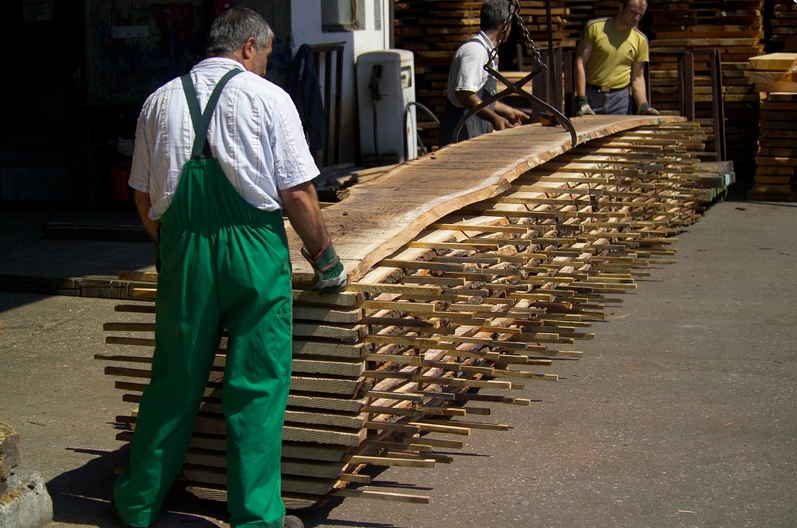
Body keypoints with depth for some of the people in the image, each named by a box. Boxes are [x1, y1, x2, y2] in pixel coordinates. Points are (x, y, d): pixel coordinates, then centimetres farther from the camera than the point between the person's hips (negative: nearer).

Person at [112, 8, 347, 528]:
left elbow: (144, 195, 15)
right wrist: (325, 260, 6)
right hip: (254, 251, -4)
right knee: (258, 385, 5)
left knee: (174, 381, 14)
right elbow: (298, 194, -6)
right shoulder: (267, 97, -1)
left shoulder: (161, 99, 11)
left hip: (182, 251, 4)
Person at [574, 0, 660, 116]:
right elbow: (580, 63, -4)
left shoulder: (640, 40, 6)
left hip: (620, 98, 2)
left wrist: (644, 106, -8)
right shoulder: (594, 27, -2)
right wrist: (582, 101, -13)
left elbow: (638, 78, 9)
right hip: (591, 95, -2)